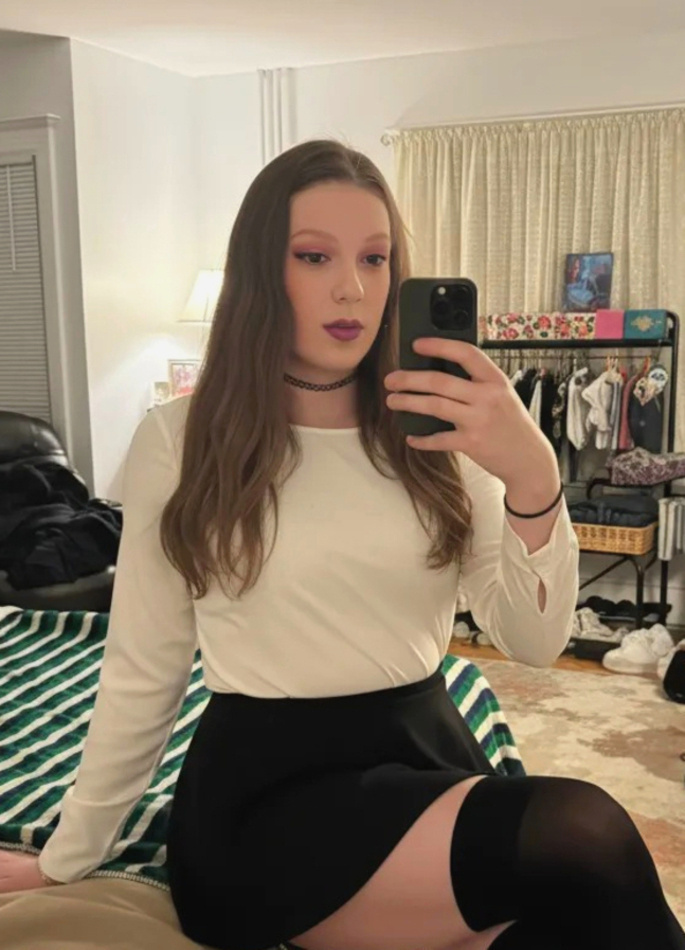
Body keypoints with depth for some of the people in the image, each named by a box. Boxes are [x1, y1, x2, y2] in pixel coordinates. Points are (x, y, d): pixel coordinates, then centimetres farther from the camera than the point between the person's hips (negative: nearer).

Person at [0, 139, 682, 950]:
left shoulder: (435, 432, 3)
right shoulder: (178, 440, -5)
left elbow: (535, 642, -4)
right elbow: (141, 673, 3)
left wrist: (533, 480, -21)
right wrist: (66, 858, 10)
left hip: (430, 754, 4)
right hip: (268, 791, -3)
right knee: (587, 840, -26)